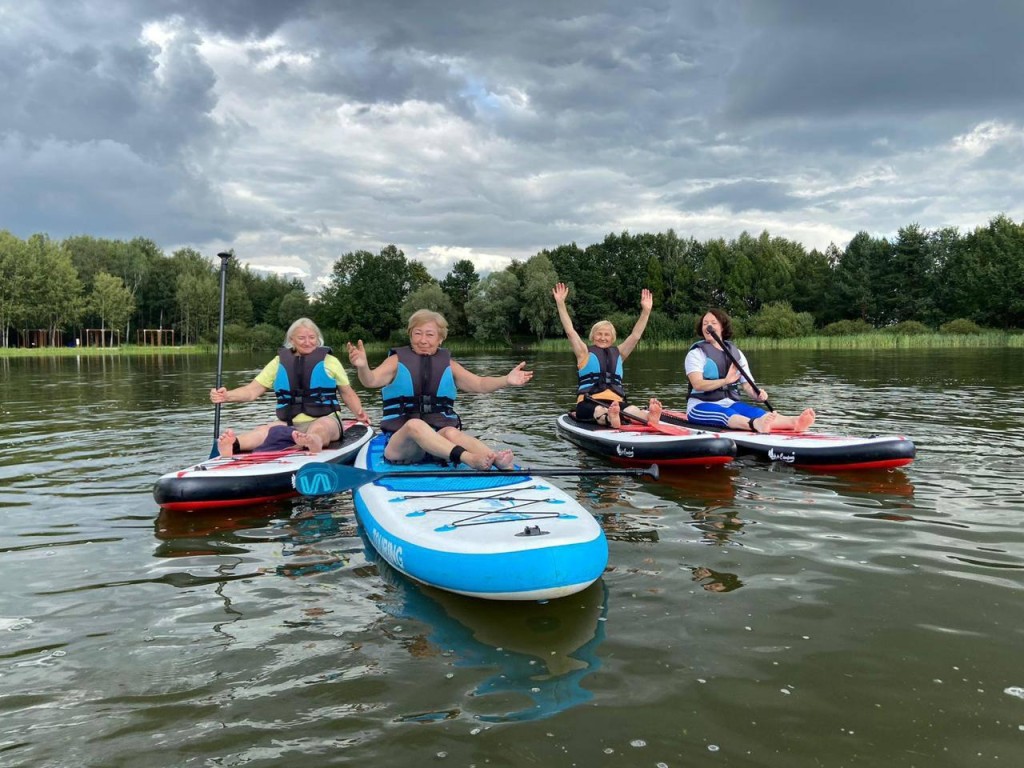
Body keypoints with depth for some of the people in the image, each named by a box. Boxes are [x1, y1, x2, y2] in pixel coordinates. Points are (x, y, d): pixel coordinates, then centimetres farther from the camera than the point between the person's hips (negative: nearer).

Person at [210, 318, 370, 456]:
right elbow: (252, 390, 11)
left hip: (325, 420, -2)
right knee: (266, 430, -31)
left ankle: (313, 443, -75)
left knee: (317, 430, -39)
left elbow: (348, 393, 17)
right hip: (290, 424, 2)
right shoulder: (280, 362, 15)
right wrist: (227, 396, -8)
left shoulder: (329, 361, 13)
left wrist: (359, 412, -4)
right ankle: (234, 445, -62)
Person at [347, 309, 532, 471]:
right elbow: (372, 380, -9)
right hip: (401, 443, -2)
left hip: (440, 445, 2)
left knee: (451, 433, -33)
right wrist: (363, 367, -33)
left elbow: (479, 384, 5)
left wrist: (506, 380, -14)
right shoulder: (397, 361, 7)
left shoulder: (447, 364, 14)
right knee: (415, 424, -35)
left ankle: (502, 462, -59)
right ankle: (468, 458, -60)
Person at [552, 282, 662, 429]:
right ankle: (609, 419, -74)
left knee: (633, 411, -33)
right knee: (600, 411, -40)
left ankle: (649, 417, -65)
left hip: (616, 402, 3)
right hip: (588, 403, -3)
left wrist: (646, 311, 9)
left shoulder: (617, 353, 25)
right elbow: (570, 331, 4)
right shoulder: (585, 353, 14)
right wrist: (560, 303, -3)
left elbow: (636, 335, 18)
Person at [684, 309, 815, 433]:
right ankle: (755, 424, -69)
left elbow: (748, 385, 7)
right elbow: (697, 384, -17)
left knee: (754, 411, -26)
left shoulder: (736, 353, 16)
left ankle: (793, 422, -54)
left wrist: (757, 394, -18)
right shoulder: (696, 353, 1)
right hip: (701, 406, -5)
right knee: (725, 414, -37)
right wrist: (725, 381, -31)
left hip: (729, 404, 5)